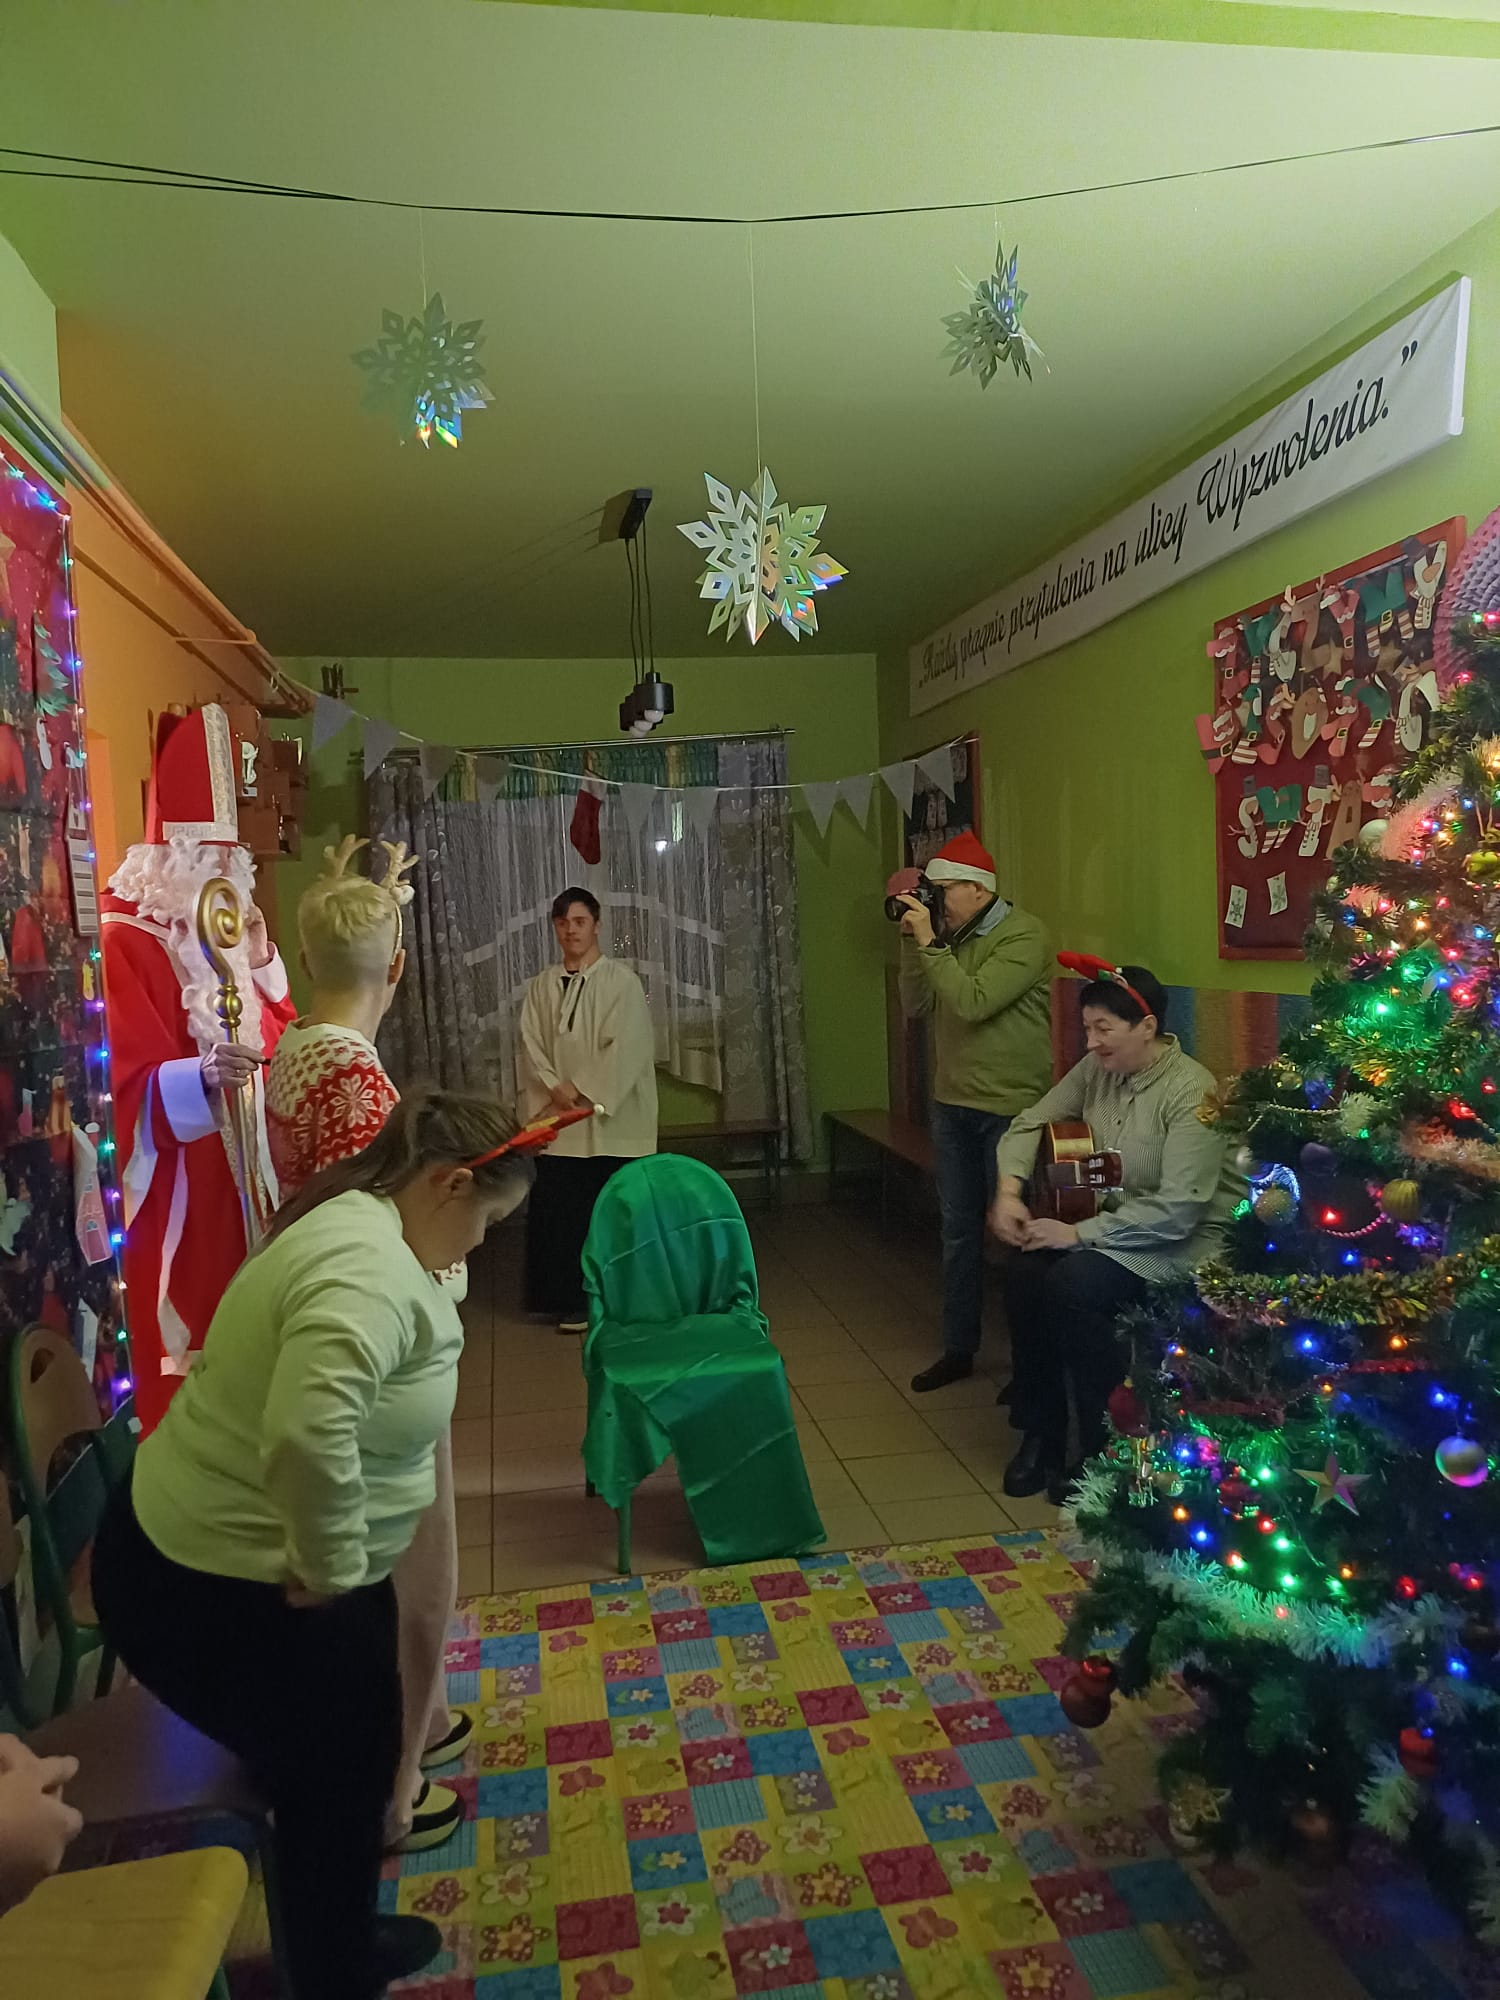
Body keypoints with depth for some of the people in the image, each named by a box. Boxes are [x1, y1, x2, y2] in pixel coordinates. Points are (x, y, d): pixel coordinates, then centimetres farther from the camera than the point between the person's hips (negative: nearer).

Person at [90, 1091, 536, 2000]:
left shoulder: (356, 1226, 5)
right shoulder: (369, 1270, -29)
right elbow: (308, 1433, -43)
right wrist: (330, 1569, -27)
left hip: (206, 1555, 9)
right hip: (229, 1592, -9)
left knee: (339, 1776, 26)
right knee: (337, 1789, 13)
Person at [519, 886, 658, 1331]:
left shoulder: (621, 981, -3)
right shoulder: (541, 986, 9)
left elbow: (625, 1048, -10)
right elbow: (531, 1046, 4)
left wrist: (579, 1088, -13)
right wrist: (554, 1090, -12)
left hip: (610, 1121, -3)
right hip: (556, 1120, 3)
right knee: (557, 1208, 3)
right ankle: (570, 1301, 16)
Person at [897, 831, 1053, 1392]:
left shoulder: (1022, 936, -14)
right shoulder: (949, 936, 8)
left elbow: (972, 1003, -25)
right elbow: (914, 1008, 6)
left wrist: (929, 942, -21)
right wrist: (912, 942, -4)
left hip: (1009, 1108, -7)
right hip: (952, 1104, 7)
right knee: (958, 1231, 14)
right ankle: (958, 1349, 27)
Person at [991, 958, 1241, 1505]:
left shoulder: (1191, 1092, -22)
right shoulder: (1097, 1069, 0)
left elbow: (1177, 1209, -28)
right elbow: (1029, 1124, 7)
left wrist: (1079, 1233, -26)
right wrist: (1009, 1190, -11)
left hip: (1189, 1239, -7)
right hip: (1114, 1221, 7)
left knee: (1074, 1284, -29)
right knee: (1023, 1273, -17)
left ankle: (1106, 1453, -9)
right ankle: (1040, 1434, 2)